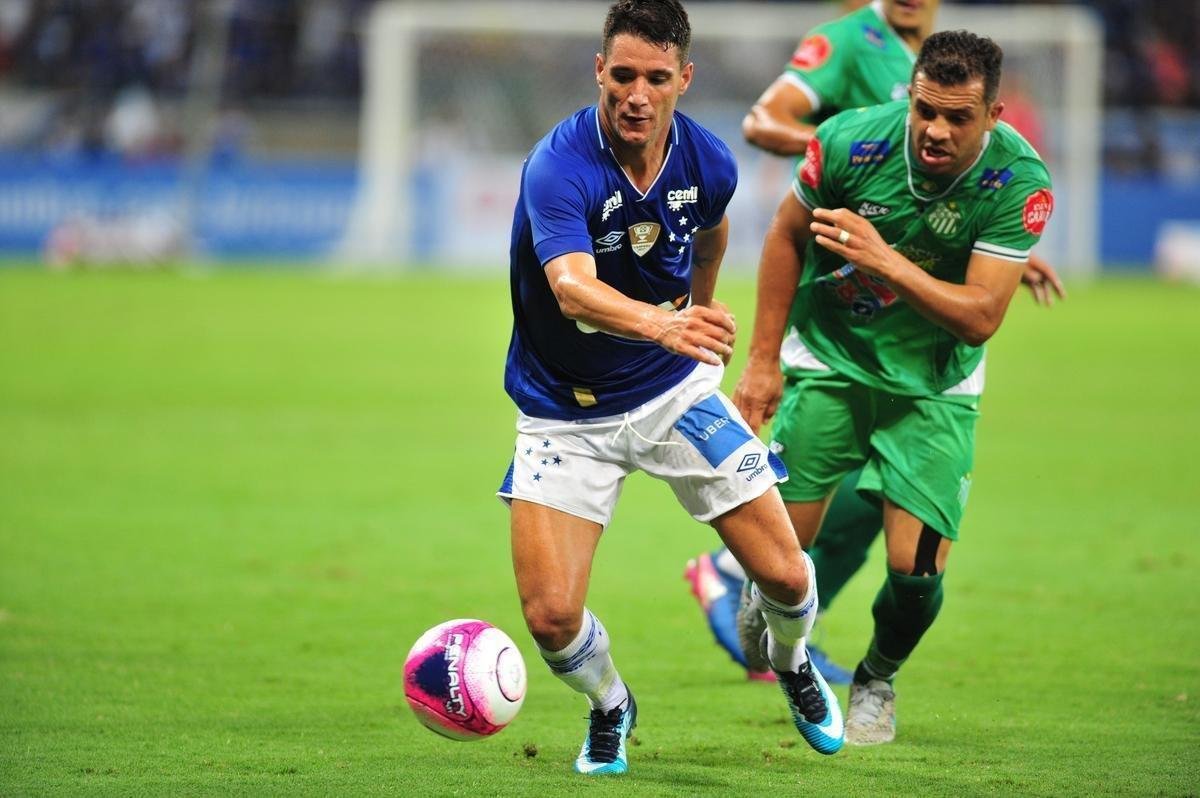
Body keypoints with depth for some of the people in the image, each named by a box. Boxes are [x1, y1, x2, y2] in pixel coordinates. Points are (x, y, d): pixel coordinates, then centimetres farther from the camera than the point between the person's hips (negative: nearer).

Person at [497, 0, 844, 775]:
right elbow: (572, 288, -45)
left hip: (676, 391, 3)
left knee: (785, 577, -2)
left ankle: (792, 663, 36)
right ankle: (609, 708, 21)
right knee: (551, 616, -15)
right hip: (566, 412, -3)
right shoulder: (558, 167, -27)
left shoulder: (708, 163, -11)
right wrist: (662, 324, -63)